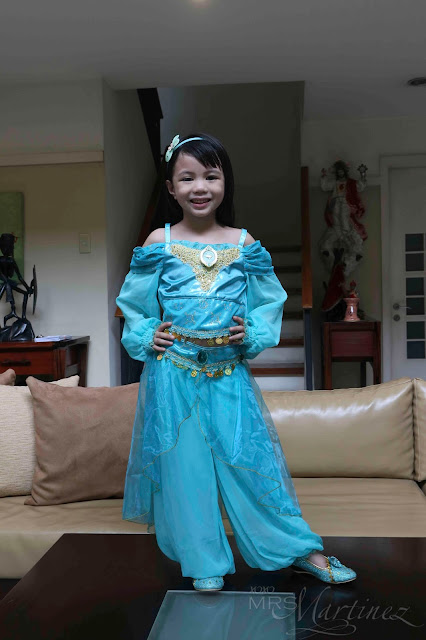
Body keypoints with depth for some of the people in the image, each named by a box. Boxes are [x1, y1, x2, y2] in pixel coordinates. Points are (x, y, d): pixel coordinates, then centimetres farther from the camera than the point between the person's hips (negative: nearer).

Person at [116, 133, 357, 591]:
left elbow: (270, 301, 11)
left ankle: (301, 550, 20)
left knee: (250, 459, 4)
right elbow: (133, 301, 11)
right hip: (173, 374, 0)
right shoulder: (159, 243, 1)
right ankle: (204, 562, 24)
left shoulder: (244, 244, 3)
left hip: (230, 373, 0)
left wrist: (253, 334, -5)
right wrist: (146, 336, -4)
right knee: (184, 464, 6)